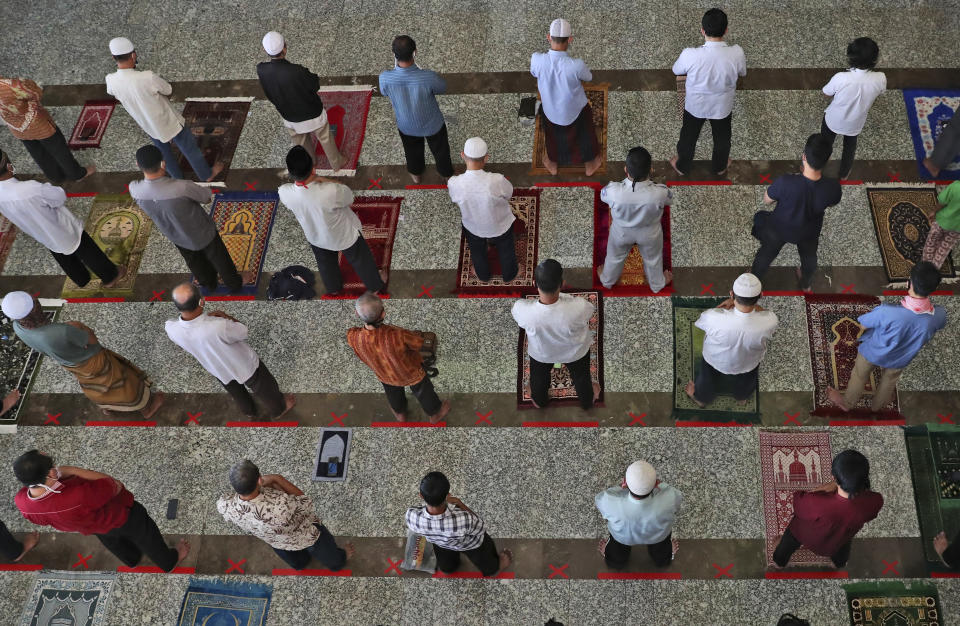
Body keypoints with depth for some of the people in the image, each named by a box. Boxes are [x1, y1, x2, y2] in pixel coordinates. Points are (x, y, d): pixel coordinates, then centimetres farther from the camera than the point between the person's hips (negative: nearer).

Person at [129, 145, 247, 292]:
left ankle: (209, 283, 60)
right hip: (201, 233, -4)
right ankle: (235, 283, 52)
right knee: (218, 258, 26)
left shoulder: (134, 190, -28)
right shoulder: (183, 188, -44)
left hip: (174, 236, 4)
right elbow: (207, 197, -21)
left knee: (195, 262, 33)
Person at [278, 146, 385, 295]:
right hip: (345, 235, -3)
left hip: (315, 237, 3)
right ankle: (376, 284, 54)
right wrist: (323, 180, -23)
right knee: (360, 260, 28)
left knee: (325, 263, 34)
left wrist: (315, 181, -21)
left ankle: (333, 288, 62)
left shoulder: (284, 193, -33)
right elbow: (349, 197, -22)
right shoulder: (331, 192, -46)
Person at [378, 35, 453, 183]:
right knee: (440, 149, 30)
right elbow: (443, 88, -13)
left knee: (412, 150, 34)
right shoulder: (428, 77, -38)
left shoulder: (385, 78, -33)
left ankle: (415, 174, 61)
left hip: (406, 126, 2)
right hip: (432, 125, -2)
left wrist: (396, 67, -6)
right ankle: (447, 174, 57)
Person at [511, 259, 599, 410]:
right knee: (581, 376, 34)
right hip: (575, 351, 0)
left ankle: (539, 401, 66)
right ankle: (587, 401, 64)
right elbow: (589, 312, -17)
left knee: (539, 378, 35)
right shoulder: (578, 308, -44)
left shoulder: (523, 310, -42)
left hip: (541, 353, 1)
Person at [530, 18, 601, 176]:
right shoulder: (577, 65, -36)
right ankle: (589, 165, 56)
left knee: (553, 136, 33)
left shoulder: (537, 59, -31)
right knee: (585, 136, 30)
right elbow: (588, 77, -12)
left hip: (550, 112, 2)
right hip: (576, 113, -2)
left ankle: (552, 164, 60)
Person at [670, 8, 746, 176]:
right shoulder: (737, 53, -29)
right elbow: (742, 73, -6)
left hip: (695, 105, -1)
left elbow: (676, 70, -10)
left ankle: (682, 166, 51)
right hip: (722, 106, 1)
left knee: (688, 137, 27)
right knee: (722, 138, 29)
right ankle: (720, 167, 53)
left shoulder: (690, 55, -33)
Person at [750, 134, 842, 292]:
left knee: (767, 253, 31)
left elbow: (766, 200, -20)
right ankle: (806, 284, 65)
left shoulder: (785, 182, -42)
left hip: (780, 228, -2)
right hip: (809, 232, 2)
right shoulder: (833, 187, -35)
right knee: (809, 256, 35)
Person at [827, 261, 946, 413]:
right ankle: (877, 405, 62)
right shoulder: (940, 315, -34)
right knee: (890, 381, 34)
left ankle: (847, 402, 55)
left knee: (859, 376, 29)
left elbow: (863, 325, -23)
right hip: (900, 359, 3)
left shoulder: (887, 312, -45)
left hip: (874, 352, -3)